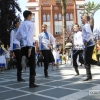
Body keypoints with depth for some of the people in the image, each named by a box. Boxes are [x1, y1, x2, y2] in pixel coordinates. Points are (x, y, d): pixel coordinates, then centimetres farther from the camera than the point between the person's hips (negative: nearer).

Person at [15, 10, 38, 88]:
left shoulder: (21, 25, 16)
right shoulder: (30, 23, -3)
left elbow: (17, 36, 19)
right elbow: (30, 36, -15)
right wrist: (30, 47, -19)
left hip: (23, 46, 6)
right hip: (30, 46, -6)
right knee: (32, 64, -1)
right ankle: (32, 83, 0)